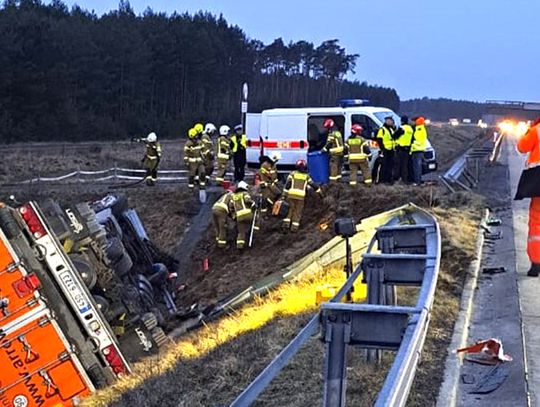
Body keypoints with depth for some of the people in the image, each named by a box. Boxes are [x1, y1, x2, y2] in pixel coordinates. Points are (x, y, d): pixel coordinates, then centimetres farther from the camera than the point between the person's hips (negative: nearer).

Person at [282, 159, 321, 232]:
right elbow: (313, 184, 18)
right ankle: (294, 227, 5)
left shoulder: (292, 174, 4)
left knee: (290, 210, 14)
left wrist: (284, 195, 3)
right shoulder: (306, 176, 7)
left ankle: (286, 224, 6)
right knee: (297, 212, 8)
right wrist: (319, 191, 34)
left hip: (291, 195, 0)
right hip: (300, 196, 0)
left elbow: (287, 185, 0)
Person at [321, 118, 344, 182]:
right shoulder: (338, 132, 15)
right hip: (340, 152, 10)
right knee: (338, 166, 16)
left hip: (335, 153, -10)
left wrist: (324, 149, -5)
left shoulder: (332, 133, -15)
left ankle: (333, 180, -7)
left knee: (333, 166, -7)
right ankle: (338, 179, 22)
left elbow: (329, 143, -17)